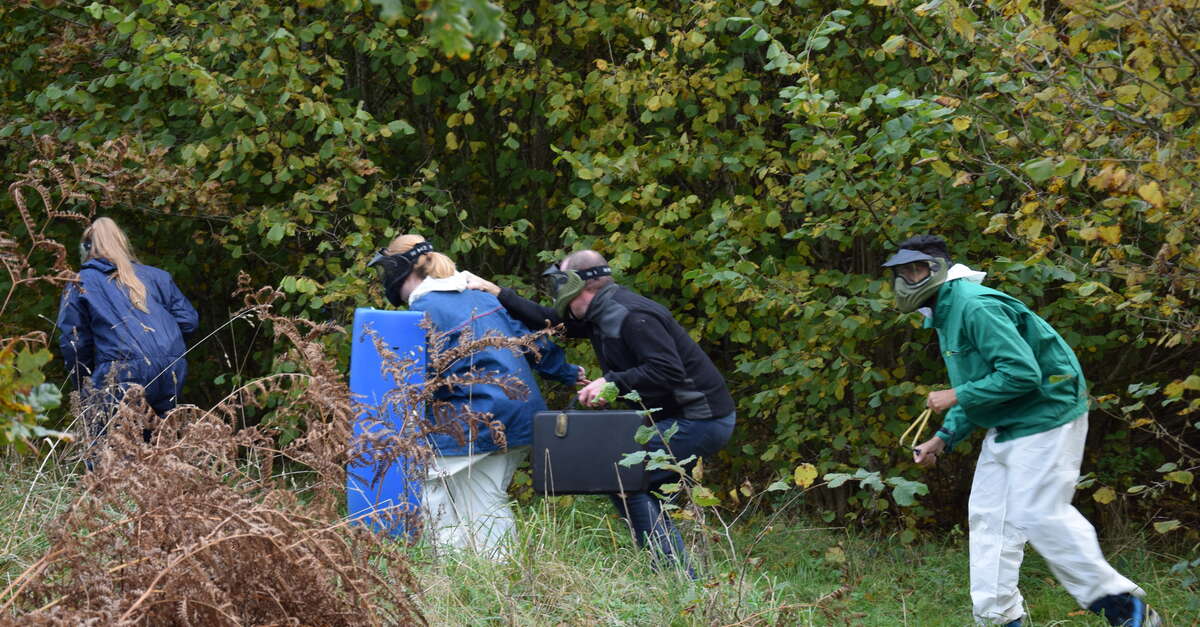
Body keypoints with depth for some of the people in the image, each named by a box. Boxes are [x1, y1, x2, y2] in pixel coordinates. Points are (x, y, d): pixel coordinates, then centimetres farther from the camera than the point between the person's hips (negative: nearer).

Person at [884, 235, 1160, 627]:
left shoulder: (977, 308, -20)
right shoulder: (946, 315, 14)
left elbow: (1021, 373, -28)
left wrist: (956, 396, -21)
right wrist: (943, 439, 9)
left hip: (1045, 416, -11)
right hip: (1007, 427, 11)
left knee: (1039, 515, -13)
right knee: (987, 514, 8)